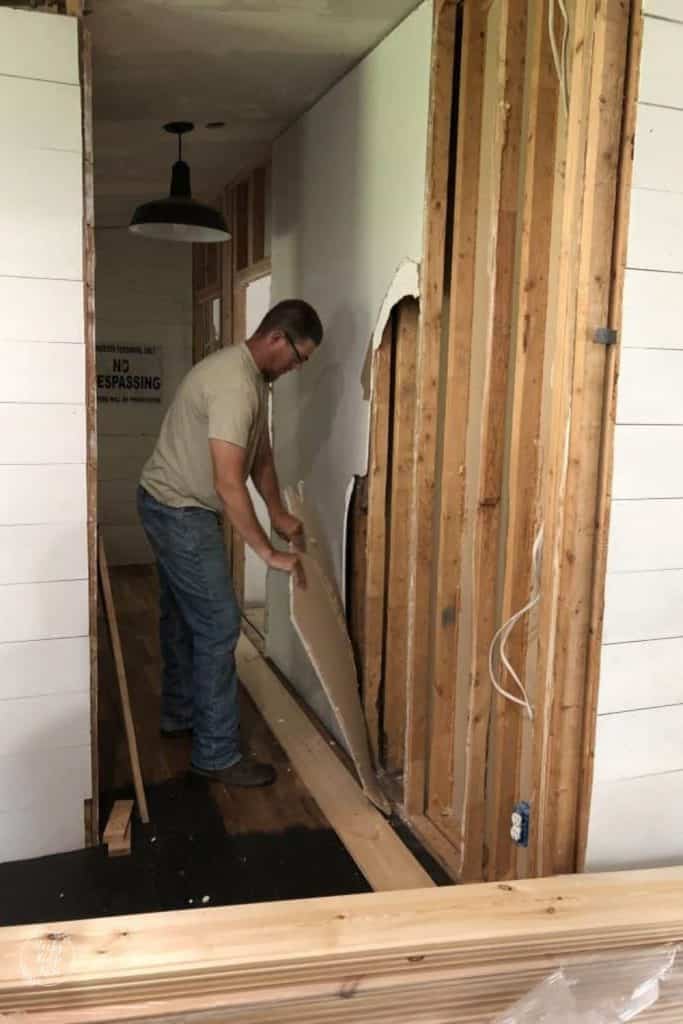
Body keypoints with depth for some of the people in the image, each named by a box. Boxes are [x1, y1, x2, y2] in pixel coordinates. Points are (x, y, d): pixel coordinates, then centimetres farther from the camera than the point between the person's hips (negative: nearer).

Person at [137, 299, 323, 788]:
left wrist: (280, 514, 8)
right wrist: (269, 553, -29)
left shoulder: (254, 377, 7)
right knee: (218, 625, -8)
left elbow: (261, 454, 15)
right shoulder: (234, 383, -27)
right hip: (179, 510, -11)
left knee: (182, 616, 21)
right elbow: (228, 483, -32)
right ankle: (217, 754, 1)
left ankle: (180, 714, 37)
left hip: (177, 507, 11)